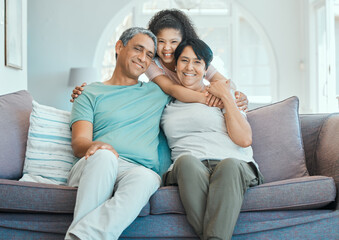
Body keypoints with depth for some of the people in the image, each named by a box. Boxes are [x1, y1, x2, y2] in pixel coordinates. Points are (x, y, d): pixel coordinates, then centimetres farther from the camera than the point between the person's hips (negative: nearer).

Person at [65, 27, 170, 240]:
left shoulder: (158, 92, 27)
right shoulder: (90, 94, 17)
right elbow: (79, 143, 3)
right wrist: (96, 146, -22)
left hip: (138, 170, 2)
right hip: (93, 168, -1)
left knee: (147, 178, -37)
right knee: (104, 156, -39)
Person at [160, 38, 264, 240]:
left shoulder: (222, 96, 18)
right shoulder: (169, 104, 26)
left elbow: (245, 140, 4)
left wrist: (226, 96, 5)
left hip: (236, 165, -1)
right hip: (187, 171, 1)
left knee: (229, 165, -37)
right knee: (186, 161, -35)